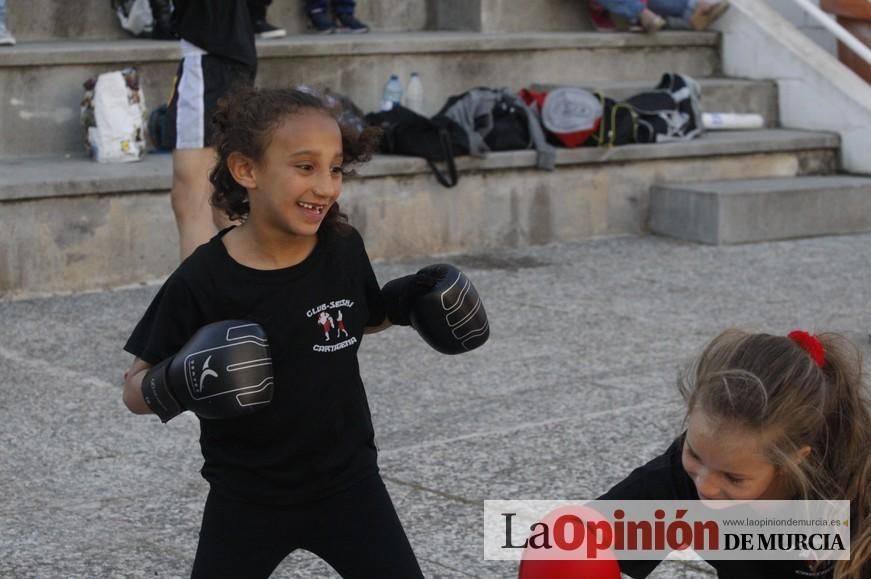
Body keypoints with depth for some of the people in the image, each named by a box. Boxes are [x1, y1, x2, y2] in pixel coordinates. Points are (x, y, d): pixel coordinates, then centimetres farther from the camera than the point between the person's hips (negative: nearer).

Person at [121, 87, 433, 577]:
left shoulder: (344, 249, -9)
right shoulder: (203, 279, -20)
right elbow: (135, 389, -11)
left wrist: (403, 303, -5)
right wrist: (169, 387, -32)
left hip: (347, 480, 2)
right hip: (246, 496, -2)